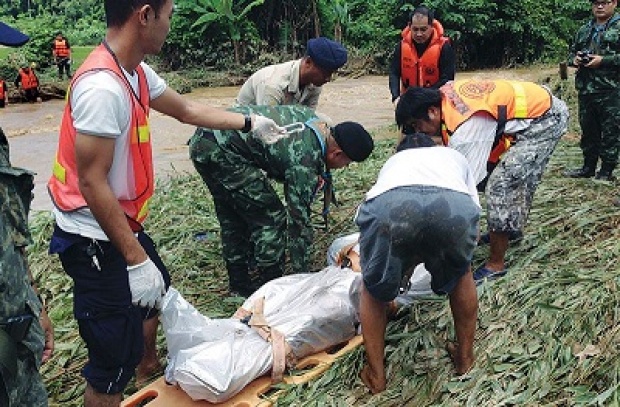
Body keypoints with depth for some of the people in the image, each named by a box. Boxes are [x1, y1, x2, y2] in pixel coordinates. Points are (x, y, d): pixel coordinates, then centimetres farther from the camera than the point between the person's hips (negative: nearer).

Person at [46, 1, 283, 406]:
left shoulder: (136, 72, 1)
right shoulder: (103, 86, -28)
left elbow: (186, 109, 18)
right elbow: (92, 183, -27)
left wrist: (249, 122, 24)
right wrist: (136, 260, -24)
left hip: (123, 224, 11)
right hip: (95, 239, -11)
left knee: (156, 291, 32)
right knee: (114, 362, -2)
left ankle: (149, 366, 59)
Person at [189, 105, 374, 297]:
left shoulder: (313, 118, 8)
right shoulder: (306, 160, -16)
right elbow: (299, 219, -13)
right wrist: (302, 274, -5)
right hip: (222, 149, -10)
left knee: (233, 220, 20)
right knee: (270, 218, -3)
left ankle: (239, 285, 31)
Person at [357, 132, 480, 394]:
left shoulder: (392, 162, 47)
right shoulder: (454, 156, 46)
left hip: (389, 204, 0)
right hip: (455, 205, 1)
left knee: (374, 291, 29)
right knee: (460, 276, 35)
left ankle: (376, 376, 35)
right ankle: (465, 358, 45)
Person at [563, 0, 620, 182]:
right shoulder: (584, 30, 17)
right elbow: (572, 52, 26)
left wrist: (603, 60, -18)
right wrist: (574, 59, 4)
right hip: (585, 90, 6)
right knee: (588, 130, 13)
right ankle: (588, 168, 24)